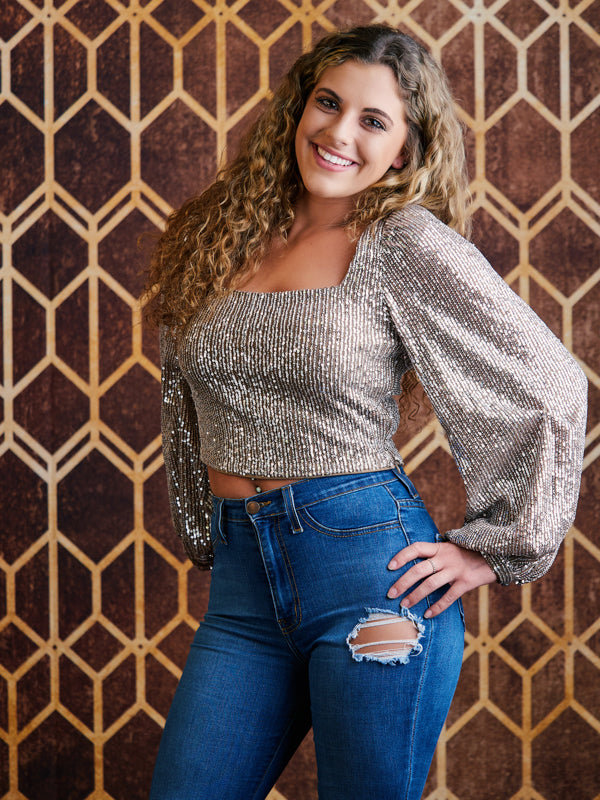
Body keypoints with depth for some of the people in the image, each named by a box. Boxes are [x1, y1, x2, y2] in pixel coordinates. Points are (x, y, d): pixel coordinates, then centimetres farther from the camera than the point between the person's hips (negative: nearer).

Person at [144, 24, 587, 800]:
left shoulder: (406, 244, -6)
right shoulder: (224, 233, 9)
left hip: (368, 564, -5)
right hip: (243, 576, 5)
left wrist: (493, 549, -3)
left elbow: (548, 385, -5)